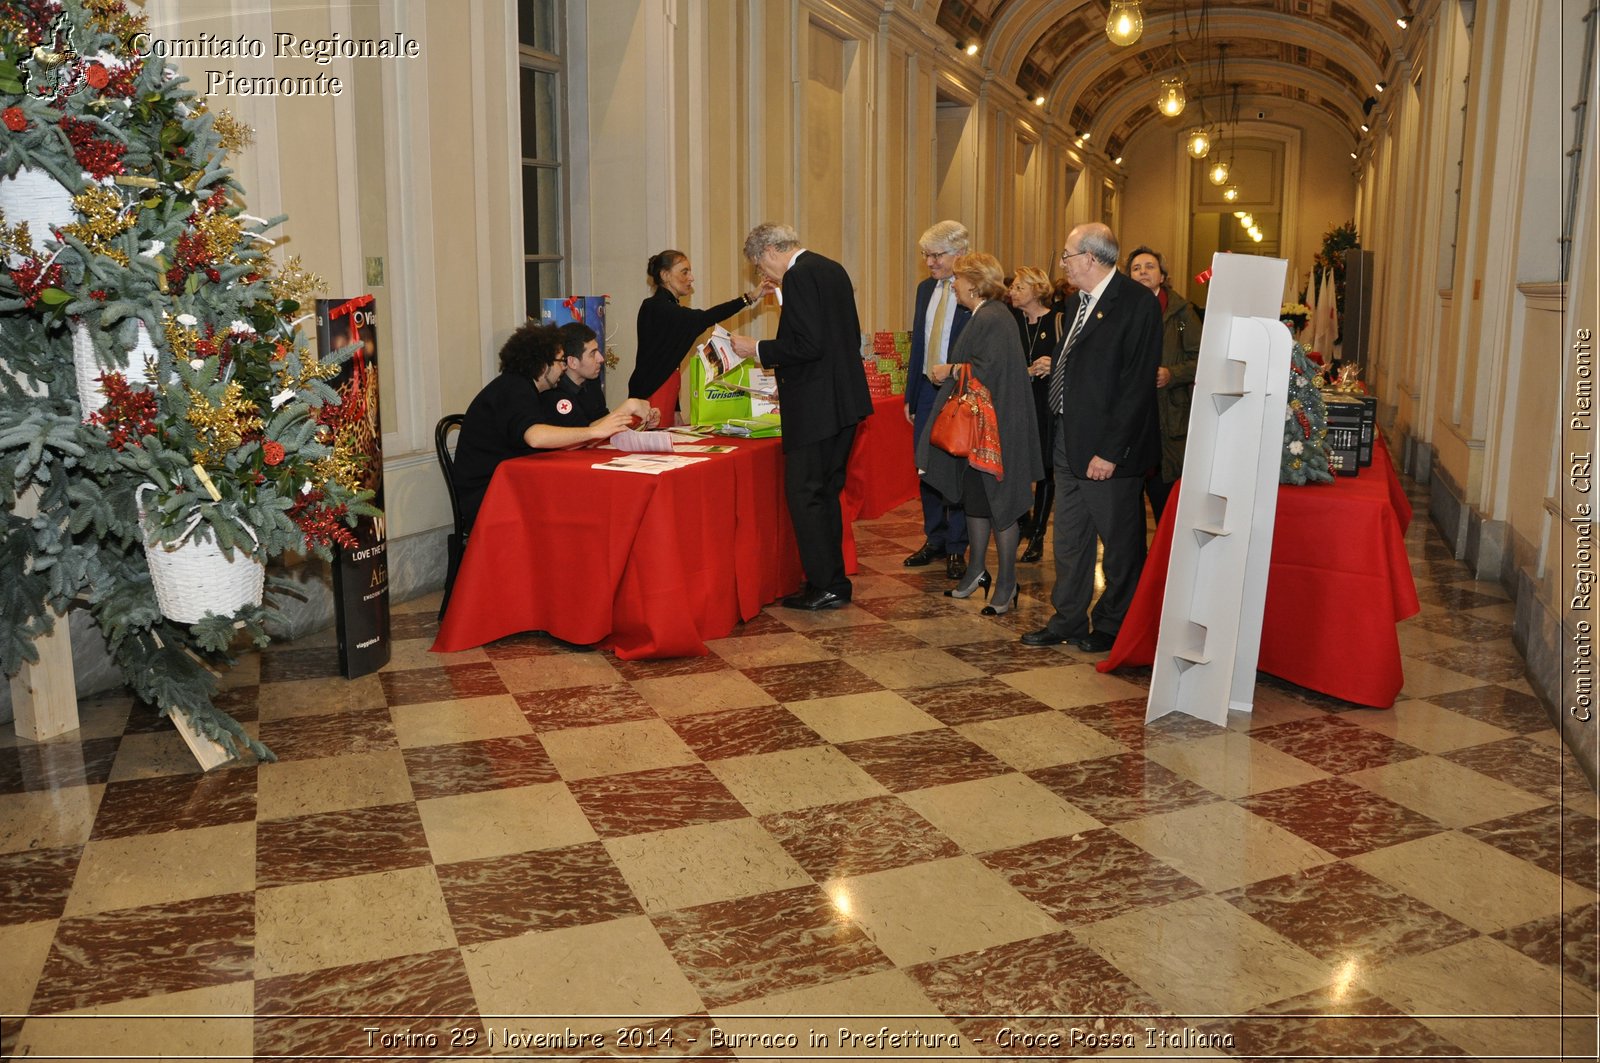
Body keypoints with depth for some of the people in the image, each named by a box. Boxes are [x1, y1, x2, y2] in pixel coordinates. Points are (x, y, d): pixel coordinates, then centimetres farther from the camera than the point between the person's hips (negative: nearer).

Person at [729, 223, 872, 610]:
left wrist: (758, 349, -10)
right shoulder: (833, 269, 15)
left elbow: (809, 345, -23)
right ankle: (833, 580, 24)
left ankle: (824, 586, 2)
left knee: (804, 494, -2)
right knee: (826, 492, 17)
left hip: (816, 406, -10)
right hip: (844, 400, 10)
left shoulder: (800, 276, -14)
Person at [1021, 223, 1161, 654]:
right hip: (1069, 441, 9)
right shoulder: (1081, 301, 13)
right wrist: (1052, 366, 5)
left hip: (1107, 445, -9)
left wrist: (1110, 451, -21)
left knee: (1120, 541, 7)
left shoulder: (1137, 303, -15)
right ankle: (1068, 619, 29)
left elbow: (1136, 385, -19)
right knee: (1069, 536, 16)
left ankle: (1112, 626, 21)